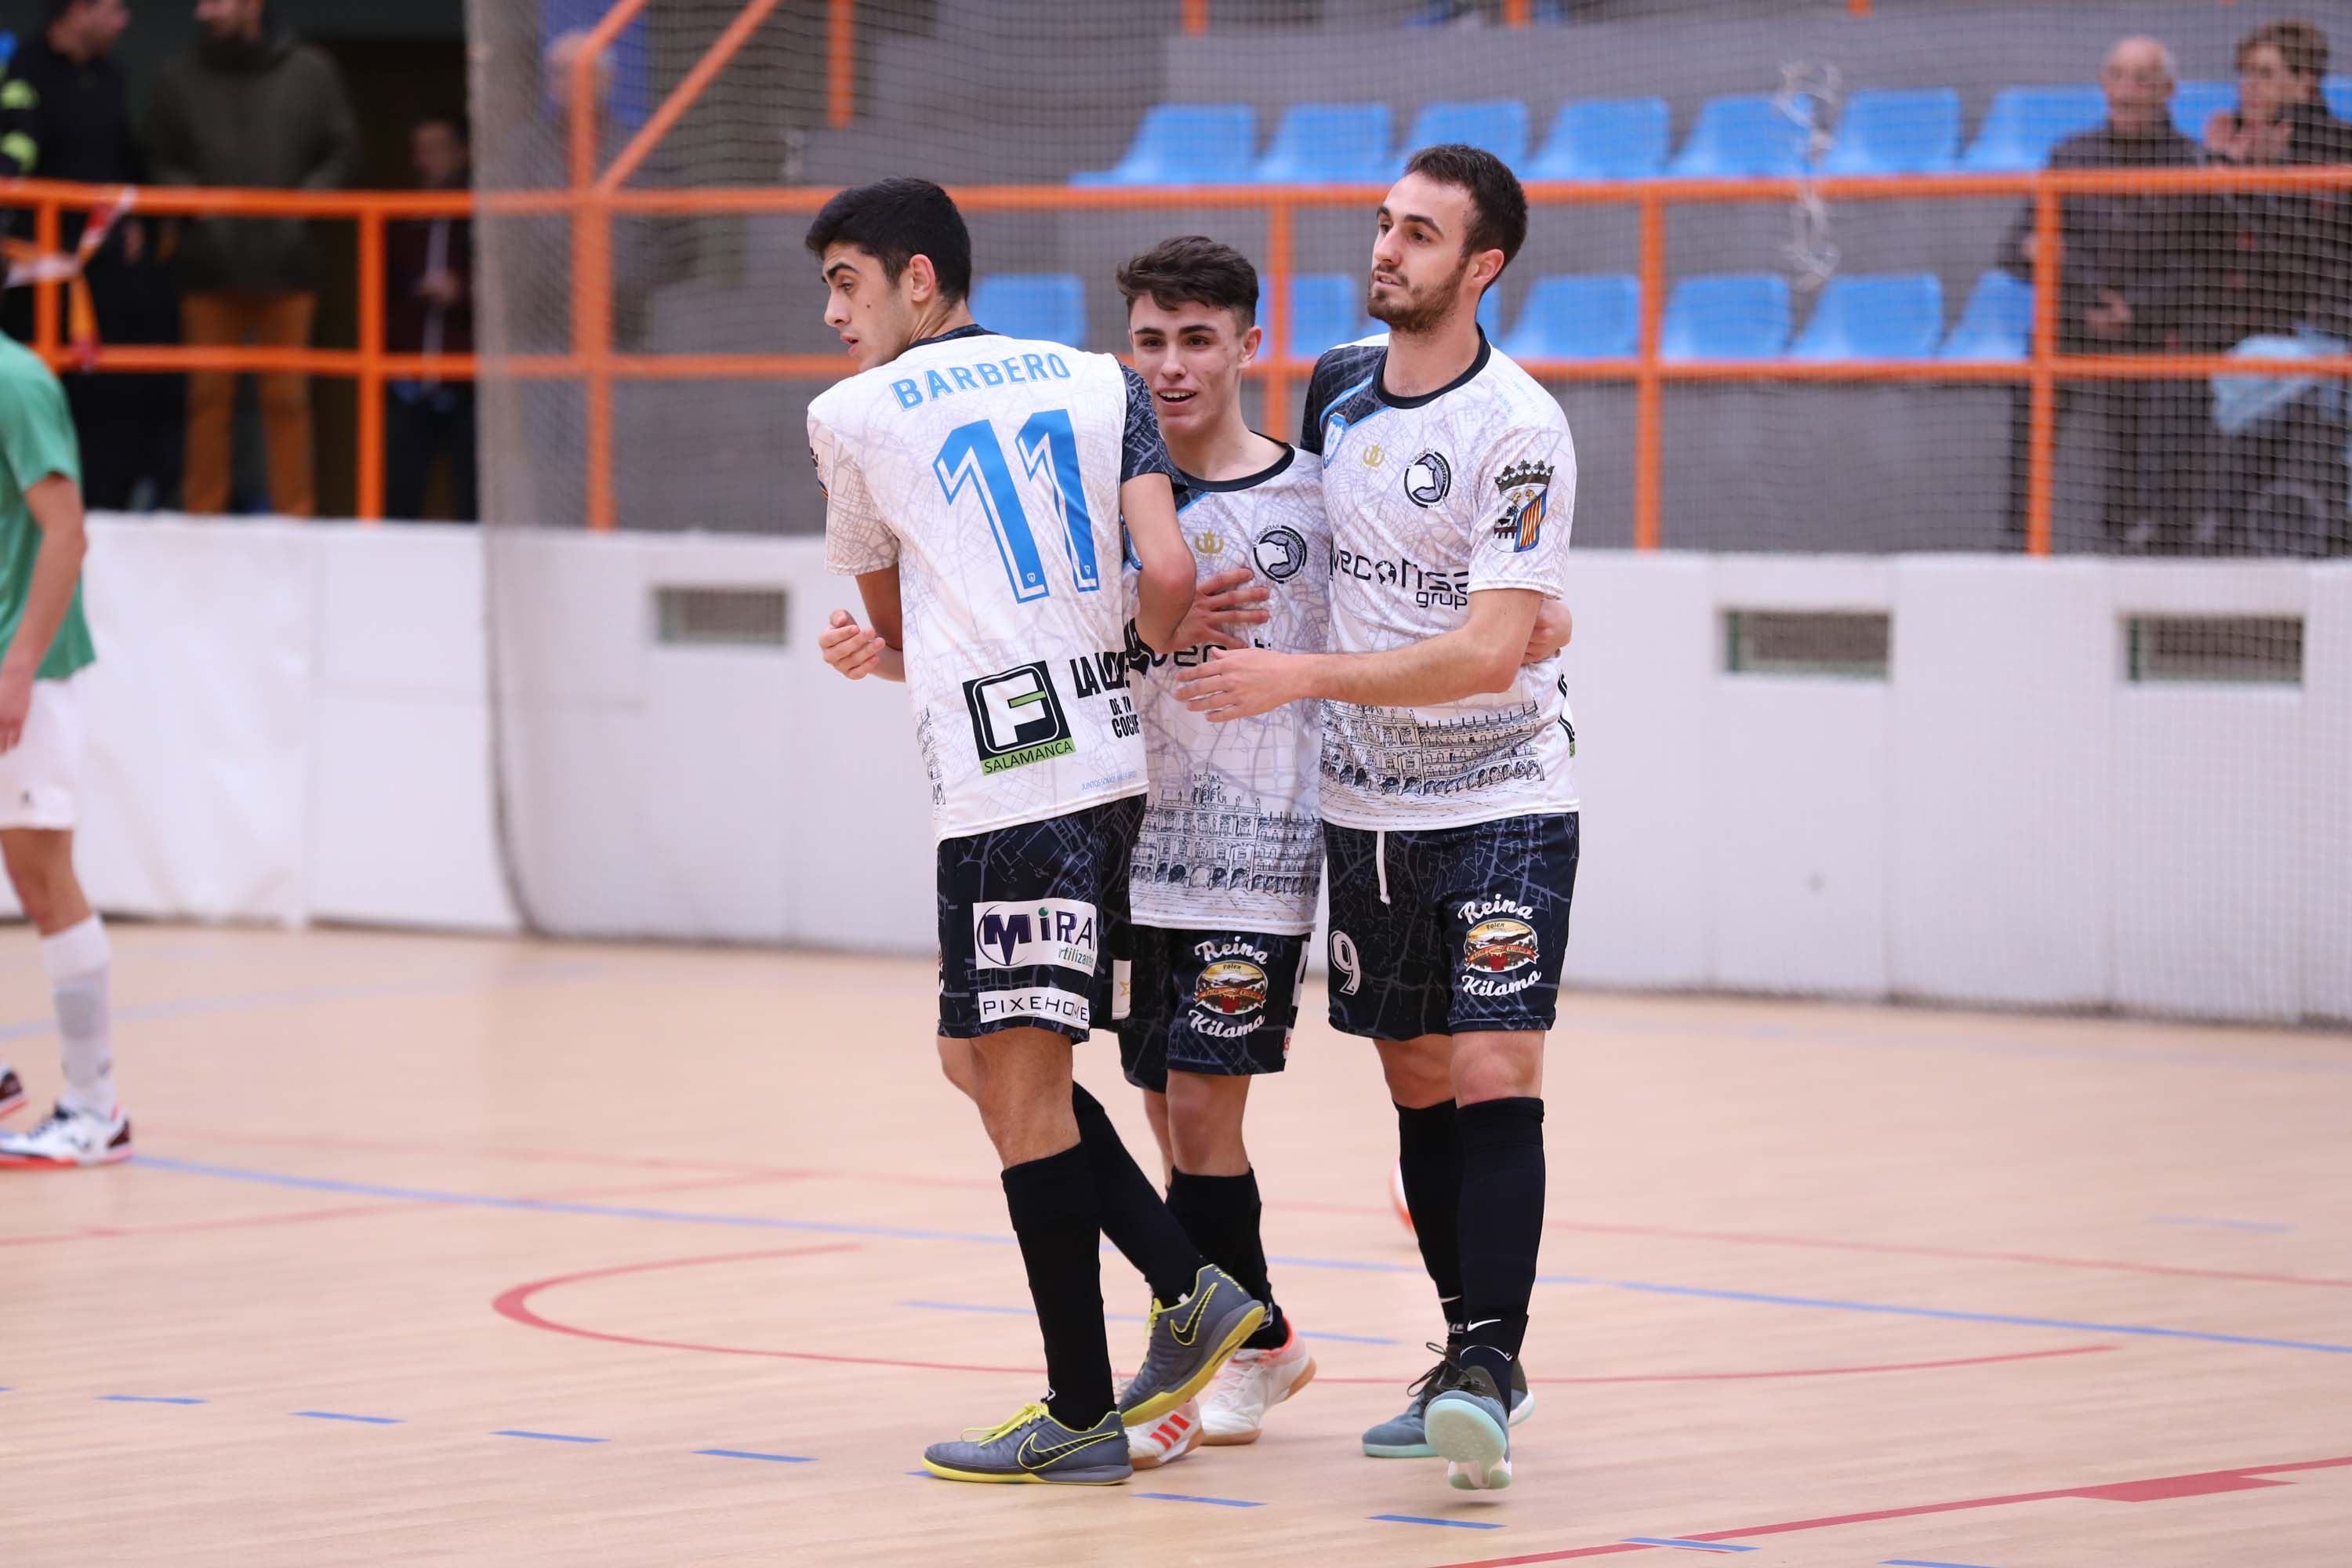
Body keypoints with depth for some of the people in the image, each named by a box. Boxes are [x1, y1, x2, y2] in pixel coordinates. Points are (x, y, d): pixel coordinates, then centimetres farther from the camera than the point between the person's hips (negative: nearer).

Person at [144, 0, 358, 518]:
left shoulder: (310, 72, 4)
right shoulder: (179, 79, 6)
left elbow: (341, 153, 8)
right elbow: (160, 161, 10)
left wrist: (306, 200, -7)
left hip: (286, 259, -1)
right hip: (209, 263, 1)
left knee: (288, 397, 1)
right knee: (209, 395, 2)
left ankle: (294, 515, 7)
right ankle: (202, 514, 7)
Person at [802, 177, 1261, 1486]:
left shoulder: (853, 416, 3)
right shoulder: (1102, 385, 14)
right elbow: (1168, 575, 1)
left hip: (1008, 781, -7)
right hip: (1113, 755, 7)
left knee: (1021, 1083, -2)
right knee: (997, 1060, 19)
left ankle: (1083, 1414, -1)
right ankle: (1194, 1293, 13)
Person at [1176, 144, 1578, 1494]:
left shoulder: (1518, 432, -18)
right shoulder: (1338, 386, 4)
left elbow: (1490, 652, -25)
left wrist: (1298, 676, -26)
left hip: (1503, 797, -7)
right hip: (1369, 807, 7)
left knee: (1494, 1075, -15)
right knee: (1420, 1086, 9)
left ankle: (1489, 1366, -18)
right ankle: (1469, 1360, 16)